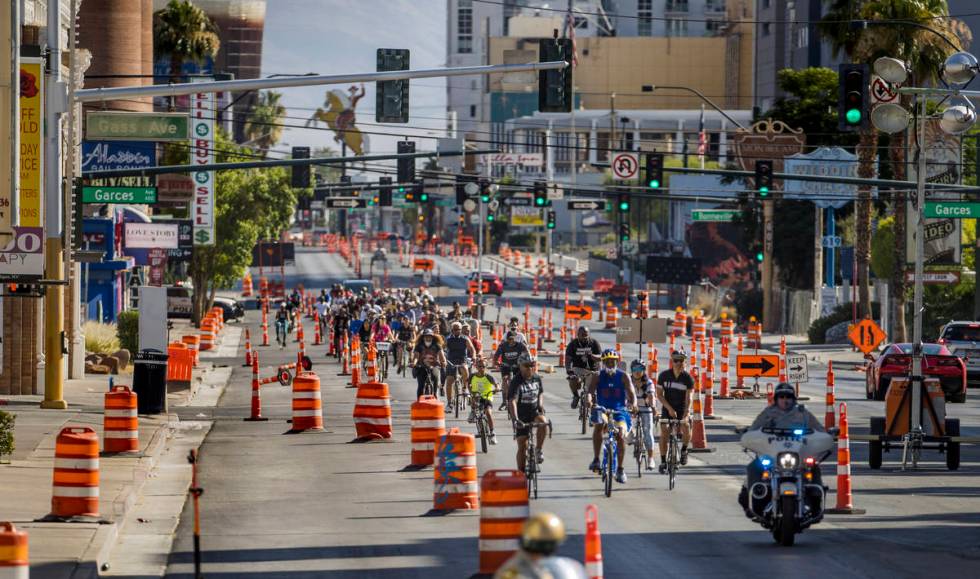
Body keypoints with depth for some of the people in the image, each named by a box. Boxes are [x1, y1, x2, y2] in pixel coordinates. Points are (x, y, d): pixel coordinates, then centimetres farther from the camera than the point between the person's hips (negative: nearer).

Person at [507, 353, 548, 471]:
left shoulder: (536, 378, -2)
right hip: (521, 415, -3)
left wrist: (539, 404, -1)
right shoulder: (516, 382, -20)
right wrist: (515, 419, -45)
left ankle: (539, 450, -13)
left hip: (534, 412, 3)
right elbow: (512, 401, -32)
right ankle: (521, 473, 6)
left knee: (543, 422, -31)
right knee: (522, 446, -5)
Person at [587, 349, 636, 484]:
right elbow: (591, 390, -12)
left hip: (619, 411, 1)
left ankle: (620, 469, -5)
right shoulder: (598, 376, 1)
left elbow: (631, 393, -7)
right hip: (602, 410, -1)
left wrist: (633, 404, -29)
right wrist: (589, 398, -36)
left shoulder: (623, 376, 0)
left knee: (621, 435, -21)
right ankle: (596, 459, -27)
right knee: (599, 424, -34)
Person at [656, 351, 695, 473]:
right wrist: (670, 408, -19)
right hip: (667, 408, 1)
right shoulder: (664, 375, -6)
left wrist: (686, 415, -31)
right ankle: (663, 462, -5)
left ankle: (683, 450, 5)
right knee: (664, 434, -15)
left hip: (682, 409, -1)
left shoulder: (688, 378, -10)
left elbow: (688, 397, -17)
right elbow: (659, 394, -6)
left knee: (686, 429, -25)